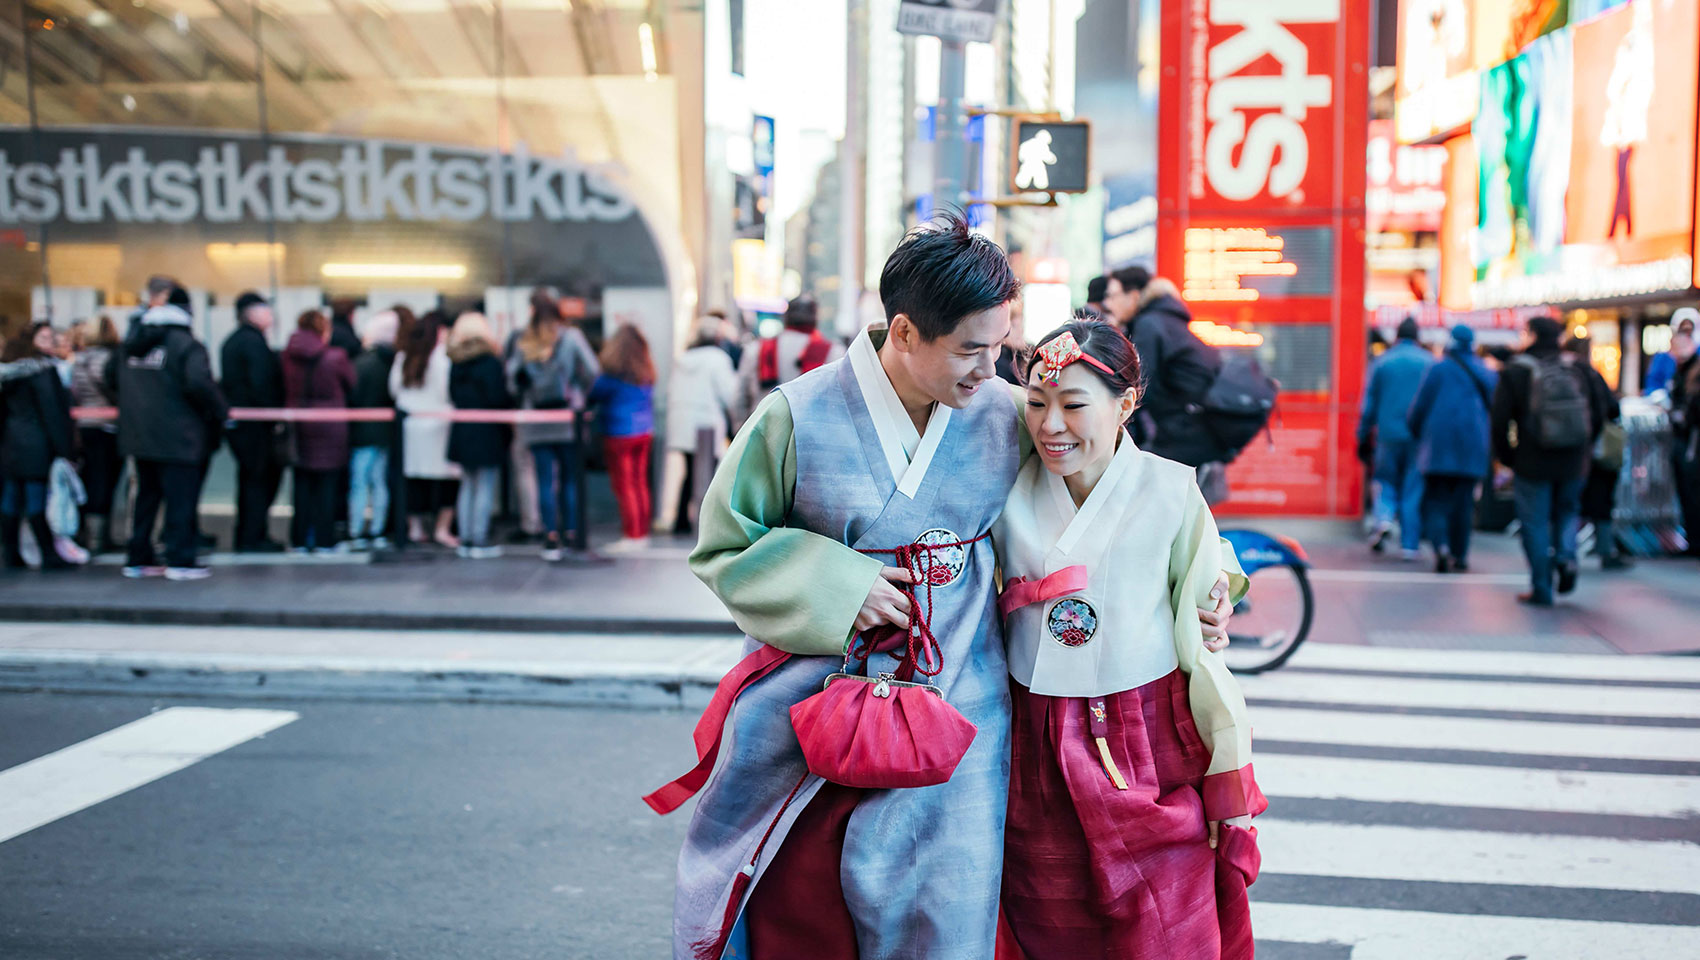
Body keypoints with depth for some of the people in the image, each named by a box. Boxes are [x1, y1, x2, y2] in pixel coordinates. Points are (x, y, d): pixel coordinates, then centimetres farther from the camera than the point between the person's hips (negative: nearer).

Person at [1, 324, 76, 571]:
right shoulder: (43, 369, -11)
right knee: (37, 502, -7)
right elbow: (52, 411, -14)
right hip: (36, 446, -7)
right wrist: (62, 449, -14)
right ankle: (50, 555, -4)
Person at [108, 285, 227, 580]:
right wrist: (219, 411, -11)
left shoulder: (132, 342, 11)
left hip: (138, 435, 7)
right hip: (177, 437, -7)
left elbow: (112, 378, 21)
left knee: (146, 496, 16)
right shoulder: (186, 344, -12)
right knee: (181, 498, -1)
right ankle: (180, 561, 0)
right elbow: (199, 383, -25)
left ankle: (138, 559, 21)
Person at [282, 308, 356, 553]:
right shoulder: (336, 357, -13)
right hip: (330, 428, -3)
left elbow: (283, 389, 6)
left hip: (298, 428, 3)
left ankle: (300, 539, 14)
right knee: (326, 485, 4)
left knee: (302, 483, 10)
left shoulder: (287, 356, -4)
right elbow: (351, 384, 2)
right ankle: (324, 540, 6)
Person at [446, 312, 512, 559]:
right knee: (486, 487, -1)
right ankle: (480, 541, -2)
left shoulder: (455, 365, 5)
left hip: (461, 433, 6)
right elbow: (499, 398, -16)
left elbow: (452, 396, 9)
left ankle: (466, 539, 16)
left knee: (467, 486, 14)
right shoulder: (490, 362, -13)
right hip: (487, 432, -6)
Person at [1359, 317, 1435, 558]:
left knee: (1387, 481, 15)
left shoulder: (1381, 362, 3)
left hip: (1388, 433, 0)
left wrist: (1363, 434, 10)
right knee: (1413, 489, 4)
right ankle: (1409, 544, 4)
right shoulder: (1430, 362, 1)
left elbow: (1369, 402, 4)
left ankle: (1383, 518, -13)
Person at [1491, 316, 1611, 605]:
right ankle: (1566, 555, -5)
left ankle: (1541, 589, 4)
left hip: (1532, 462, -3)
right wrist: (1582, 448, 18)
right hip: (1573, 462, 3)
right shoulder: (1578, 369, 5)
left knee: (1535, 523, 4)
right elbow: (1599, 413, 8)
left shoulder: (1515, 372, -5)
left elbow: (1500, 418, -8)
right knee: (1566, 512, 22)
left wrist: (1506, 456, 3)